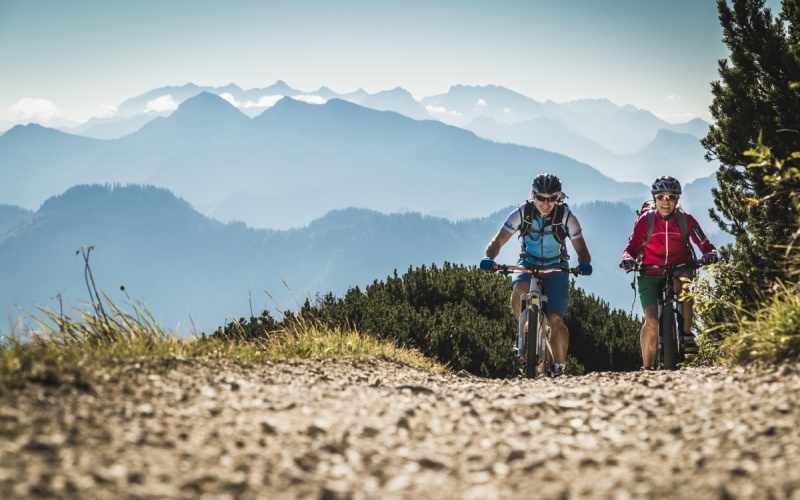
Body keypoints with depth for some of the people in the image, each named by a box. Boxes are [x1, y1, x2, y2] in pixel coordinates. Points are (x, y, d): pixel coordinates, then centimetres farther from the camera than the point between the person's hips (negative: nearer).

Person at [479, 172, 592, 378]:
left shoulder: (566, 216, -17)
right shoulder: (522, 213, -16)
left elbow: (581, 249, -15)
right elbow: (498, 241, -17)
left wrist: (584, 264, -39)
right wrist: (489, 258, -38)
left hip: (556, 268, -1)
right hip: (528, 264, 1)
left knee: (556, 320, -17)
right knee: (519, 290, -34)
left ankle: (559, 368, -3)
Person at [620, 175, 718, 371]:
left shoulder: (686, 220, -11)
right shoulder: (645, 221, -12)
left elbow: (704, 244, -14)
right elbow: (632, 247, -13)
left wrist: (710, 253, -37)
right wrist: (628, 258, -36)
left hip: (679, 269, 1)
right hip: (650, 274, 0)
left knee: (684, 283, -36)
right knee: (651, 321, -15)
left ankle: (687, 334, -22)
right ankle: (647, 367, -1)